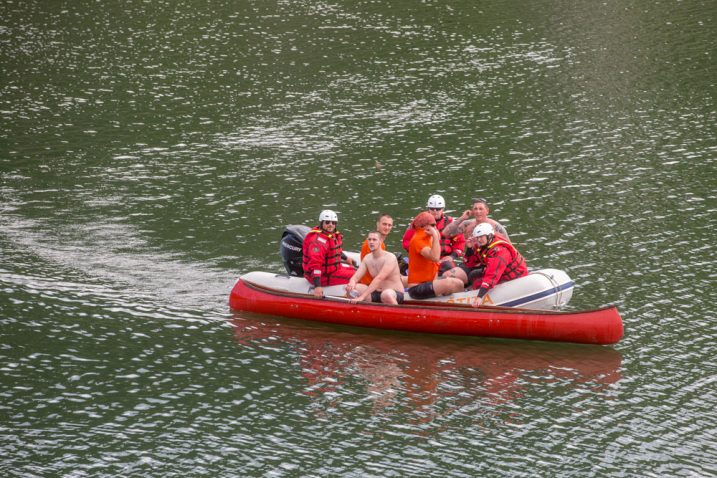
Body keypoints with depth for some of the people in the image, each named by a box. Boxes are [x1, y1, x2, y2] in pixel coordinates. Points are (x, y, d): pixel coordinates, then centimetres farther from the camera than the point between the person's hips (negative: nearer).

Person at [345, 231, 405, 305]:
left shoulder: (389, 258, -17)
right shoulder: (367, 258, 6)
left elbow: (379, 279, -27)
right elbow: (356, 277, 2)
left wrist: (362, 296, -35)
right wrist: (352, 283, -25)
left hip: (395, 293, -6)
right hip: (377, 293, 6)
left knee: (386, 294, -41)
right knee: (350, 288, -12)